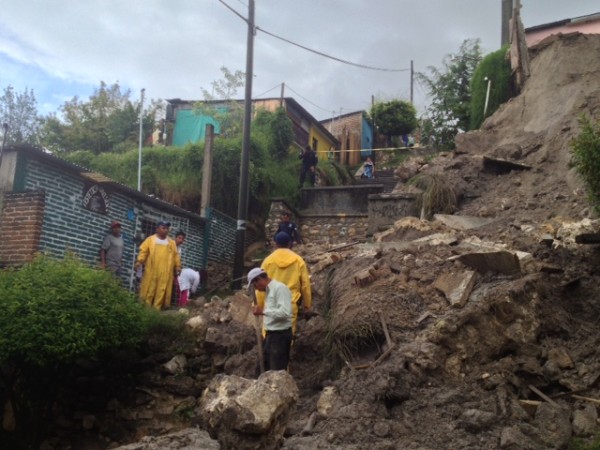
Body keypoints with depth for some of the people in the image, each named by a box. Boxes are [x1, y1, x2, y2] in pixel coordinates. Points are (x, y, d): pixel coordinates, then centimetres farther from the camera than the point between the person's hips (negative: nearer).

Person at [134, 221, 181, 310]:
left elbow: (176, 255, 14)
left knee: (161, 292, -1)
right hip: (151, 271, -2)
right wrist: (139, 261, -13)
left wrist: (178, 266, 6)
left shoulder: (171, 242, 16)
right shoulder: (150, 239, 7)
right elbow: (143, 251, 0)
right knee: (148, 290, -1)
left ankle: (156, 309, 3)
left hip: (165, 273, 2)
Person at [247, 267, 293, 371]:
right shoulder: (269, 290, 14)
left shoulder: (280, 288, -15)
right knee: (268, 369, 17)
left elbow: (285, 312, -25)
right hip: (271, 334, 10)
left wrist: (263, 311, -21)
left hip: (280, 335, -10)